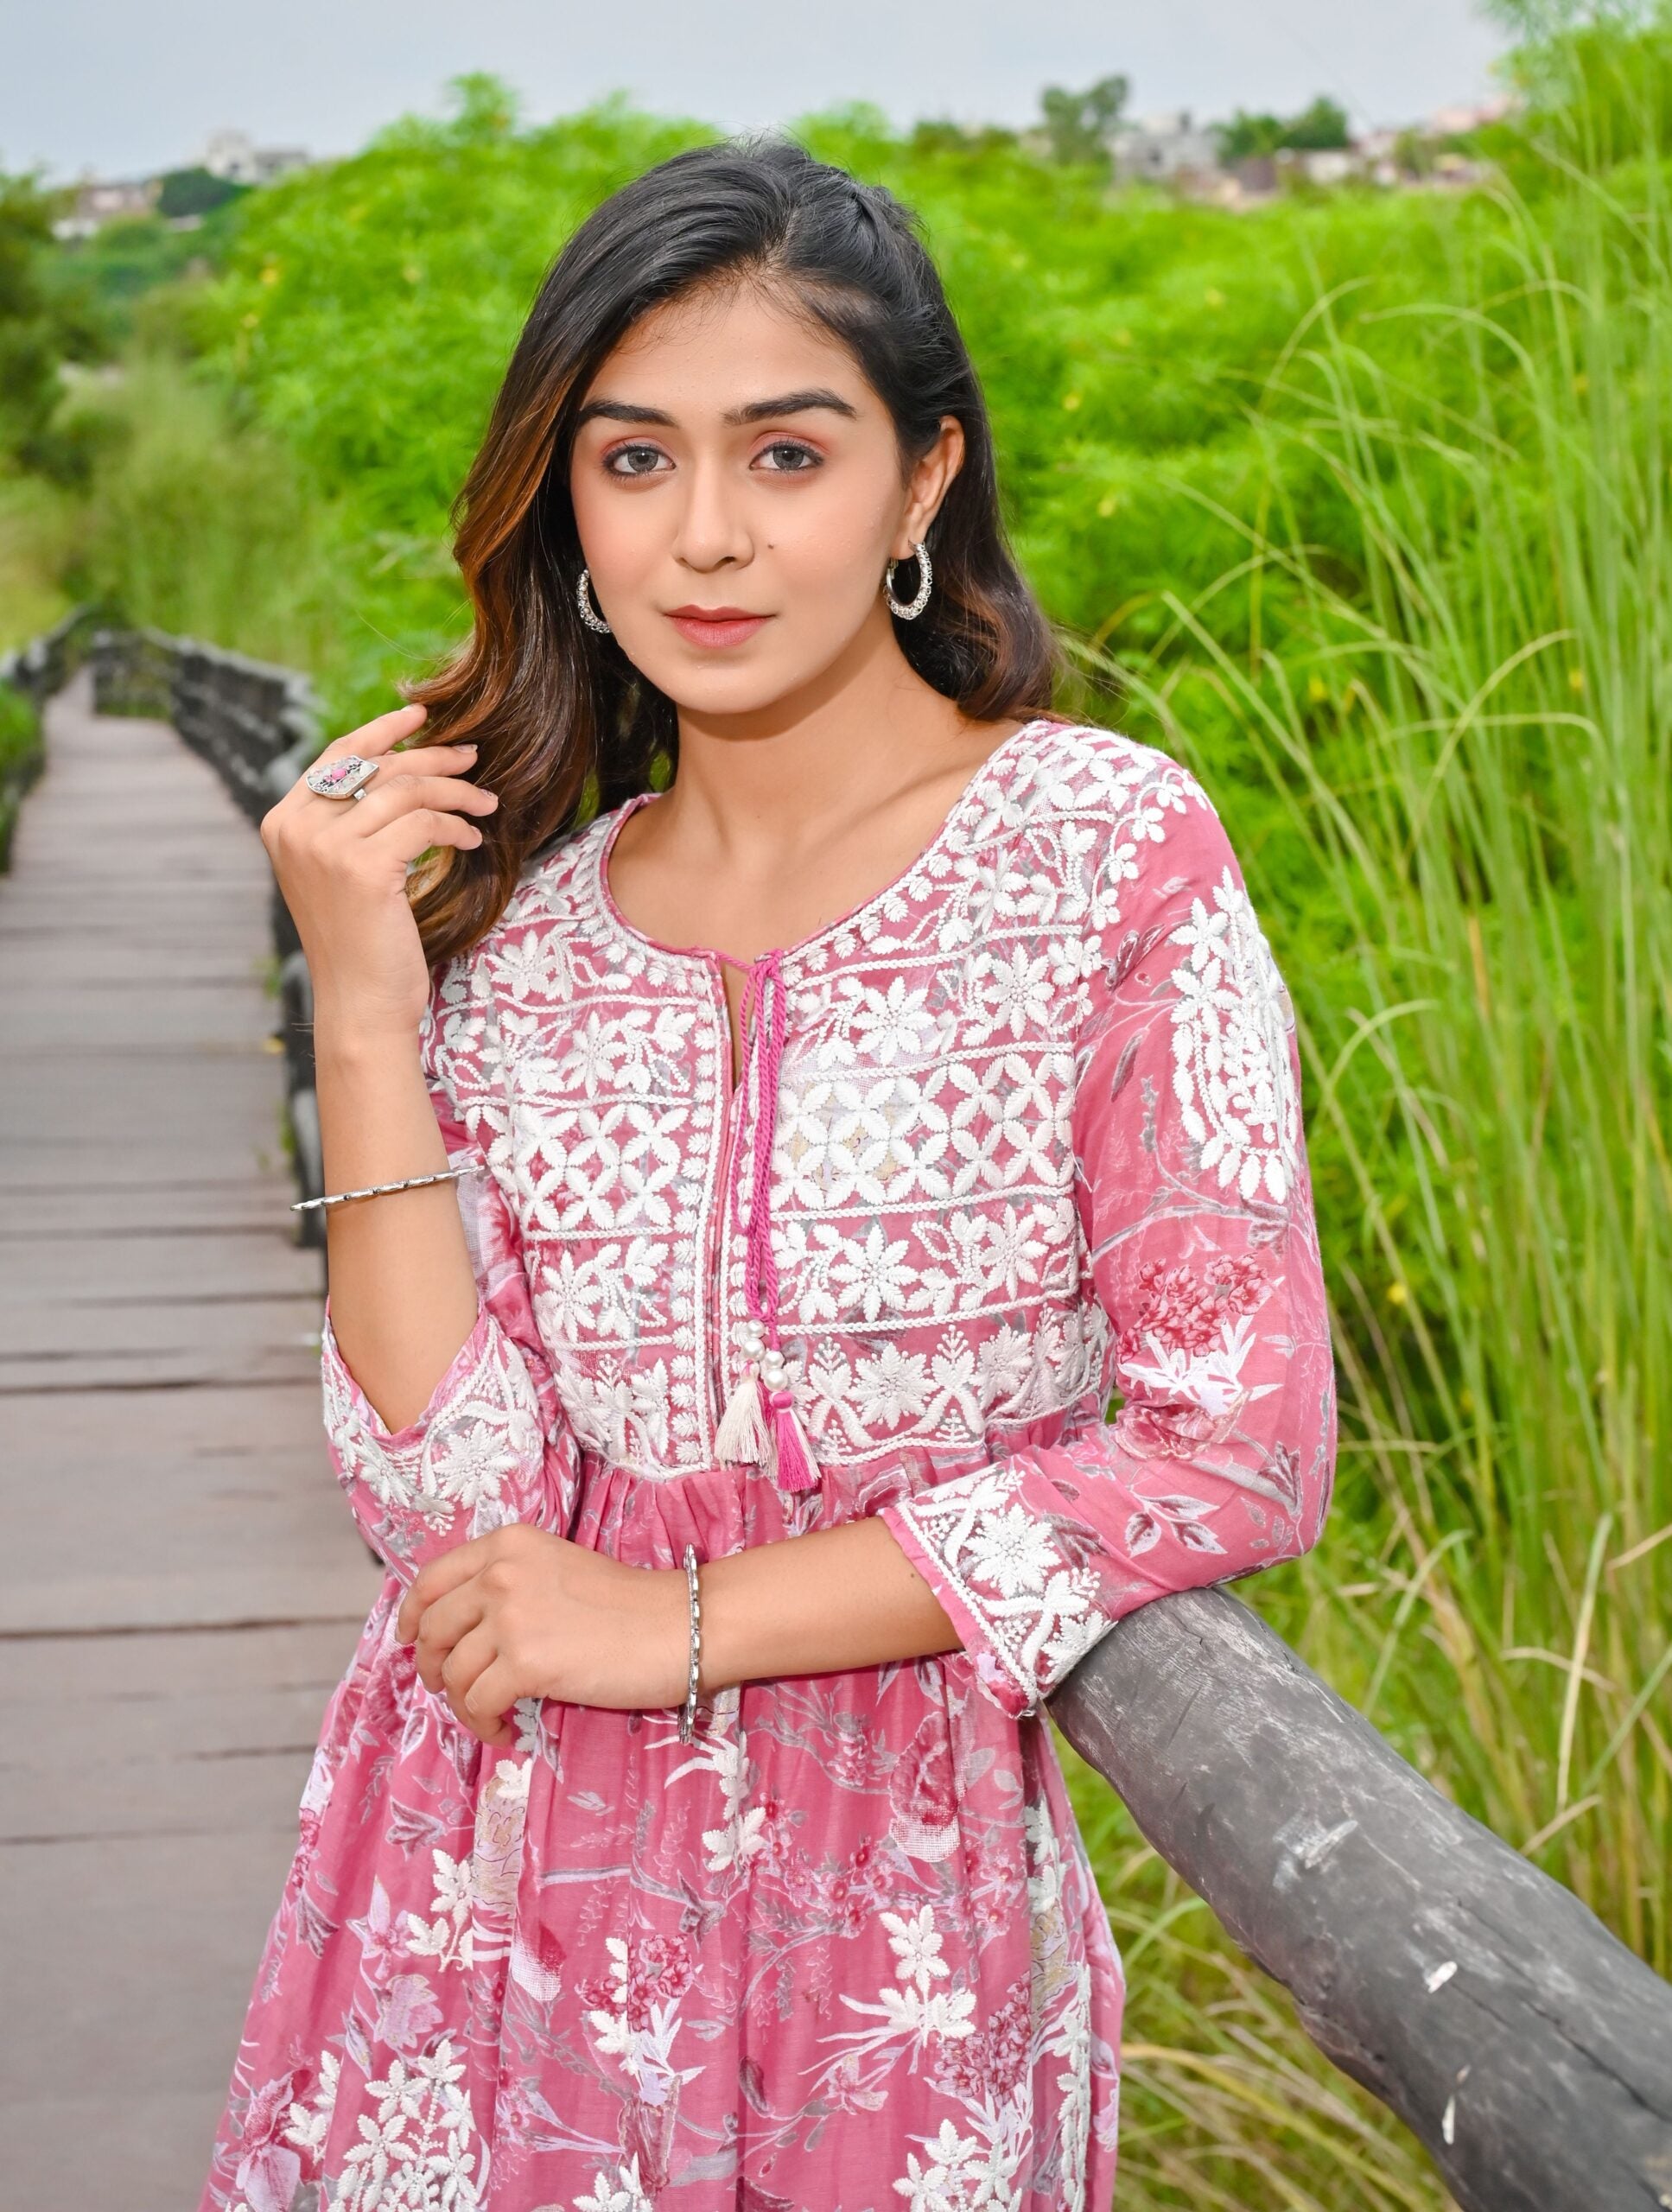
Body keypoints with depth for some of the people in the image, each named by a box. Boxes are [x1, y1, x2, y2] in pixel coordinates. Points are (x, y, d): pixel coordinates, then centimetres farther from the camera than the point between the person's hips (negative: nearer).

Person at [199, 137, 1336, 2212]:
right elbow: (452, 1505, -8)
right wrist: (368, 1012, -14)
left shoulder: (1108, 846, -11)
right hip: (489, 1889, 3)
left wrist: (690, 1619, -13)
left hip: (896, 1905, -2)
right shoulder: (509, 918, -1)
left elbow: (1241, 1453, -14)